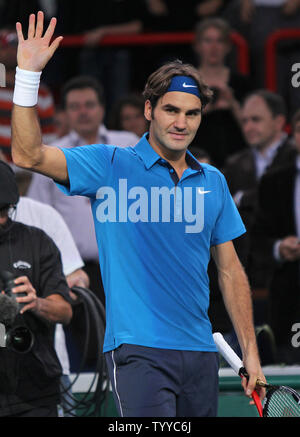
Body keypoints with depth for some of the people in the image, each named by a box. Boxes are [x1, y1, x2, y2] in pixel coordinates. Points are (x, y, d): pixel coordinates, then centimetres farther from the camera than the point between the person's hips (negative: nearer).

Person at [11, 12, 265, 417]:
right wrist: (28, 74, -19)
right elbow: (29, 155, -11)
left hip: (200, 353, 5)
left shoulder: (213, 181, 13)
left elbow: (230, 270, 17)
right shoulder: (111, 166, 0)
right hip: (139, 351, -5)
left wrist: (250, 351, 12)